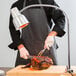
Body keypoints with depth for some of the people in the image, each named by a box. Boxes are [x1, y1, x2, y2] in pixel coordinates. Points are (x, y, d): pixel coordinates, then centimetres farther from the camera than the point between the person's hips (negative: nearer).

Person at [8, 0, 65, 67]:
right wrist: (21, 47, -10)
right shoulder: (16, 6, 5)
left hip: (47, 47, -1)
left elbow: (61, 19, -7)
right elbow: (13, 29, 3)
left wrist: (51, 35, -23)